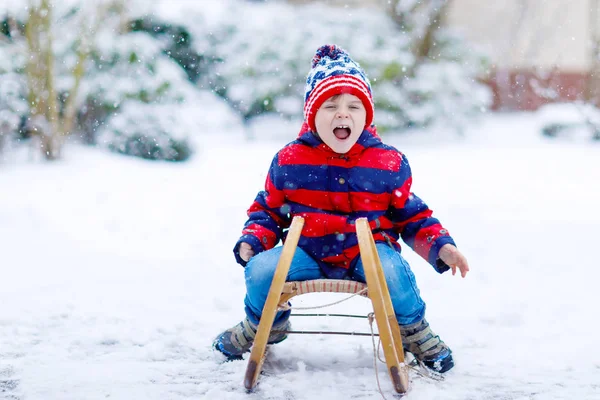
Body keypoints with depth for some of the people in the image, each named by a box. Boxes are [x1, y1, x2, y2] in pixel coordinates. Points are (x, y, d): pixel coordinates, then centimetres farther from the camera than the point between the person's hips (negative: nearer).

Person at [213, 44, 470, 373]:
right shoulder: (288, 161, 0)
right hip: (307, 252, 1)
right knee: (260, 269, -26)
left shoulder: (389, 163, 0)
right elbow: (268, 210, 14)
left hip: (368, 250, -1)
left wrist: (441, 246, -6)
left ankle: (413, 331, 1)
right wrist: (252, 240, -4)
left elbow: (412, 216, 9)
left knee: (392, 270, -34)